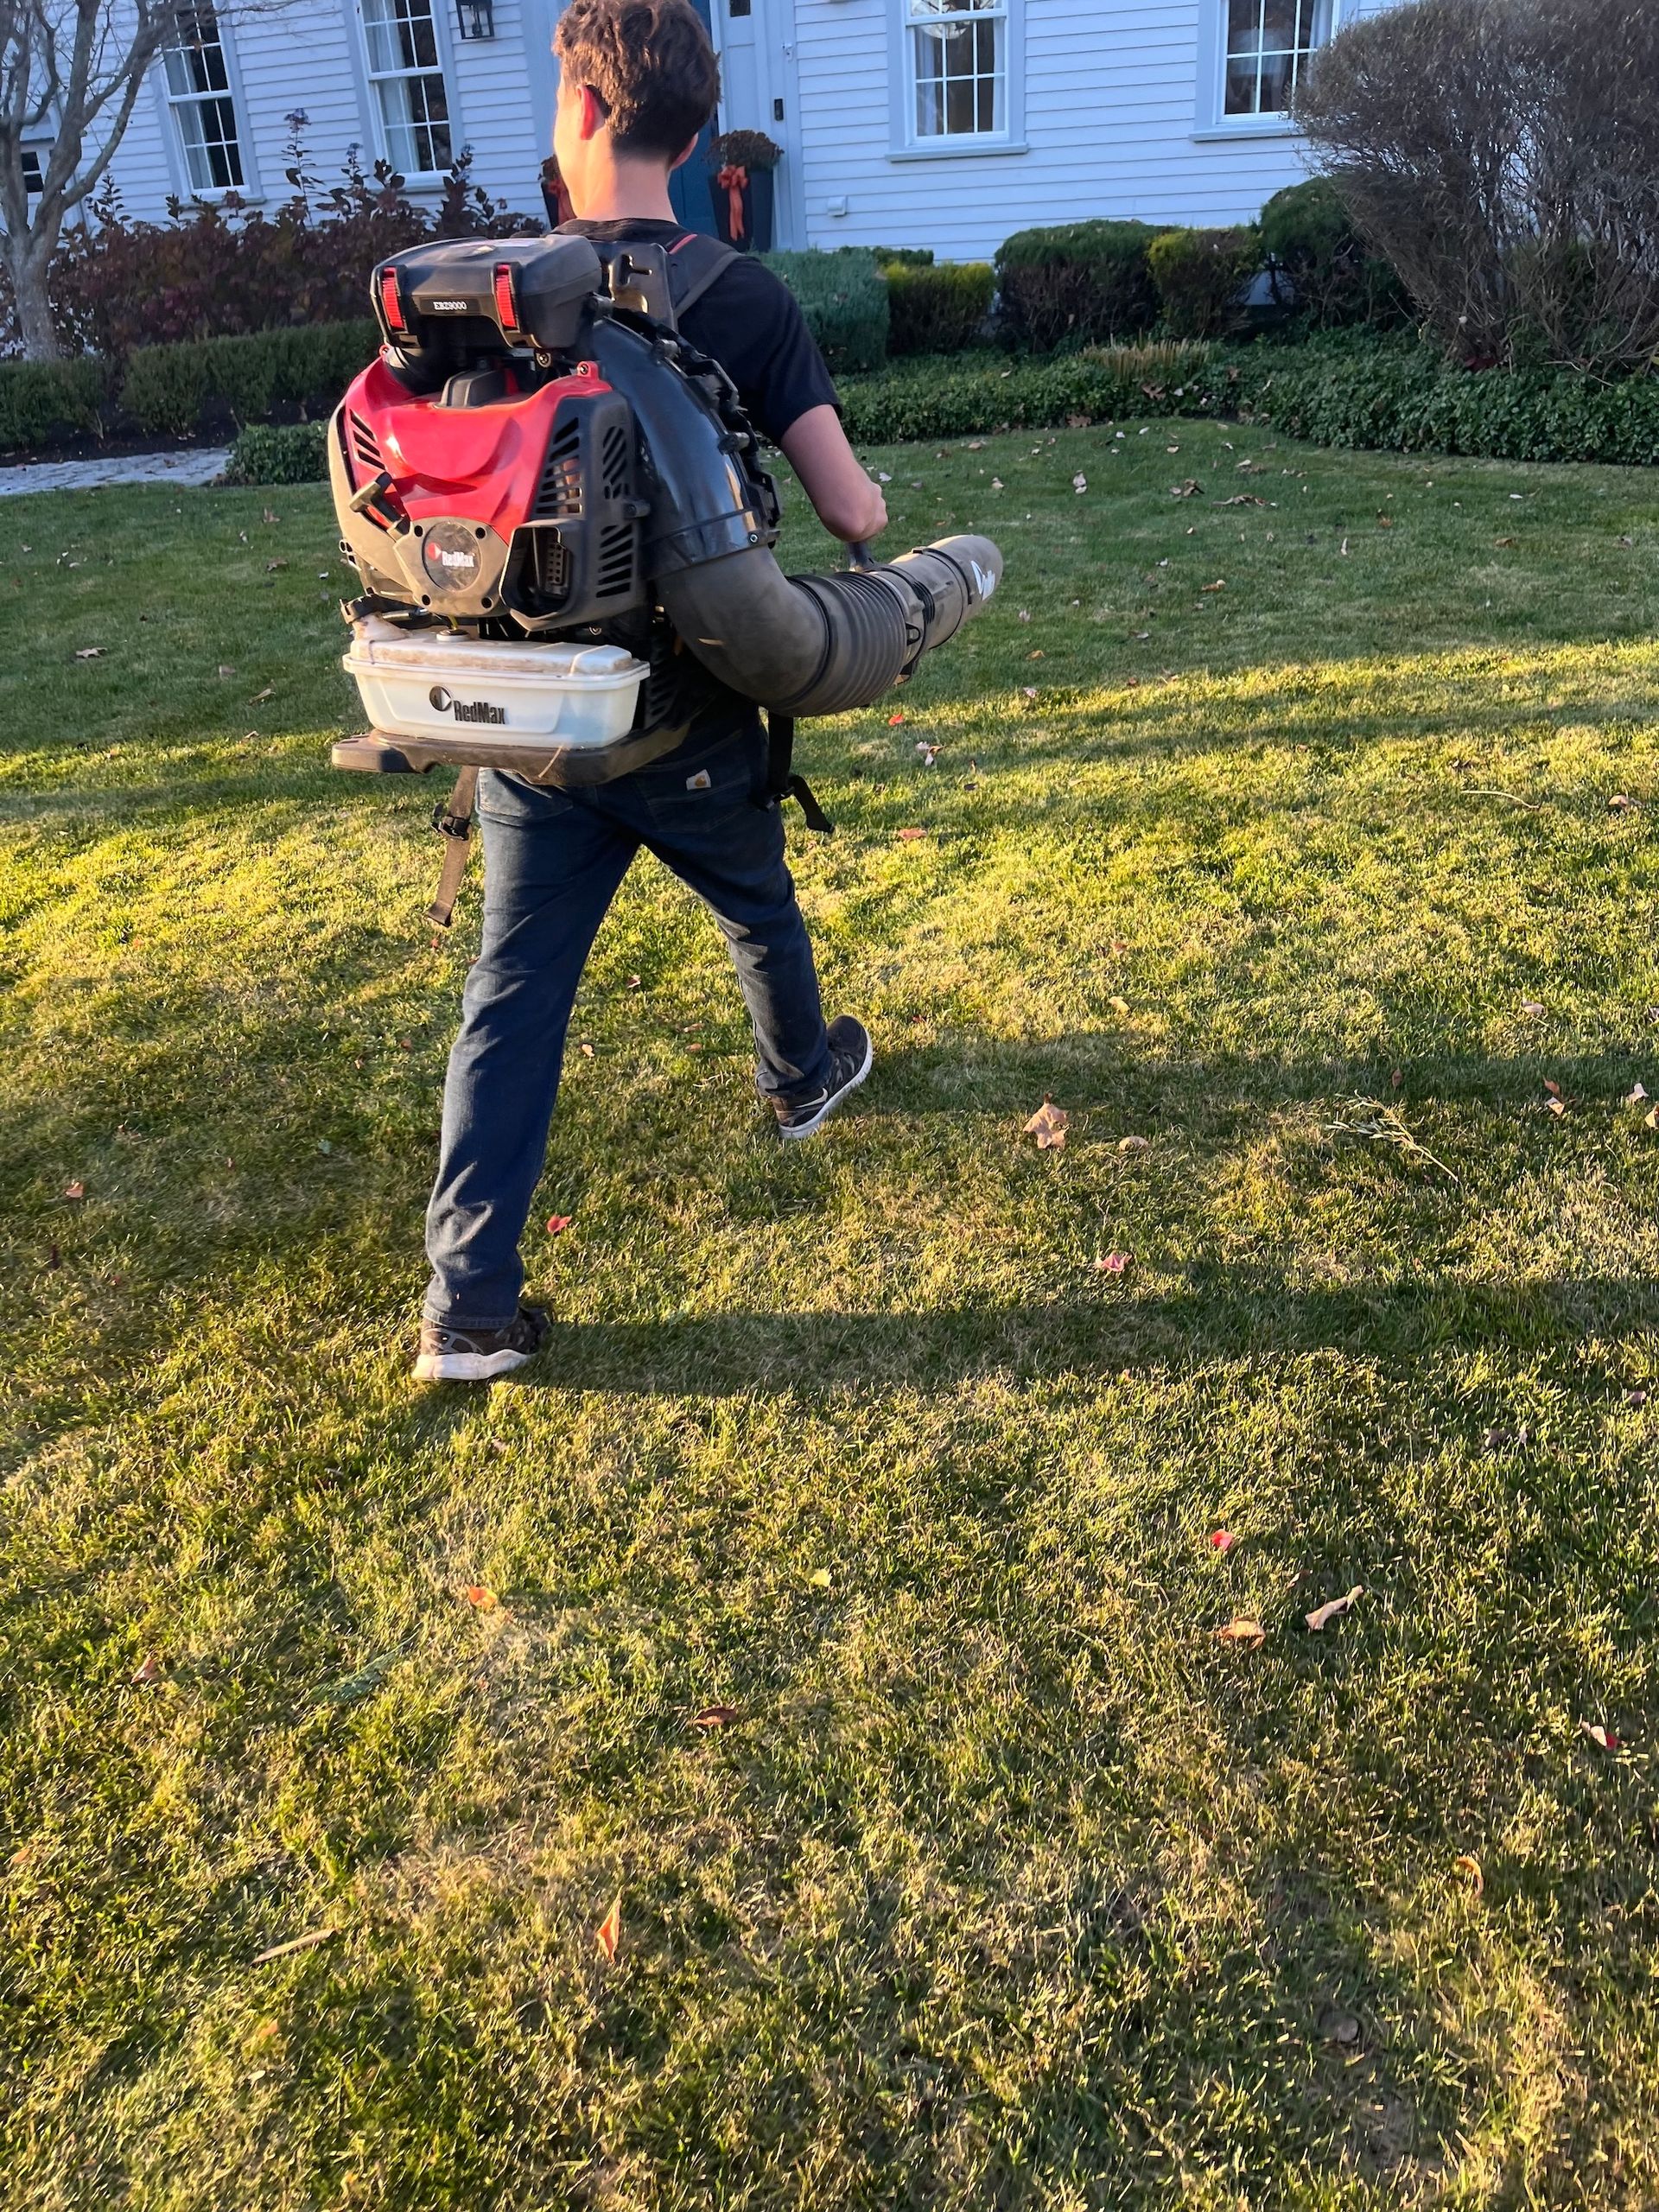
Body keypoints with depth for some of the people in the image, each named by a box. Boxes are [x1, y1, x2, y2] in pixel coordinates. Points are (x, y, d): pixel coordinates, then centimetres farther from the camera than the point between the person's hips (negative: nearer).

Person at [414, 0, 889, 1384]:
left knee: (515, 991, 6)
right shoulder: (745, 300, -9)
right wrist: (876, 517, 14)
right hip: (691, 724, -1)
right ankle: (803, 1077, 53)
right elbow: (849, 511, -9)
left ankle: (468, 1304, 7)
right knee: (759, 915, 26)